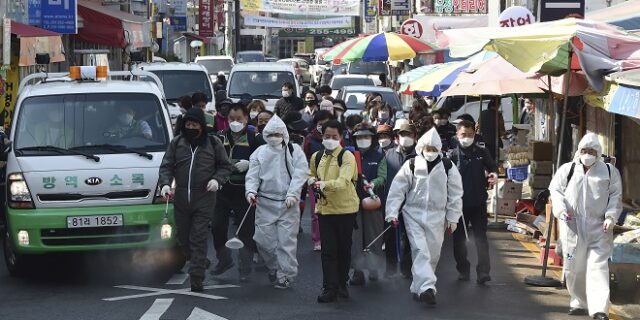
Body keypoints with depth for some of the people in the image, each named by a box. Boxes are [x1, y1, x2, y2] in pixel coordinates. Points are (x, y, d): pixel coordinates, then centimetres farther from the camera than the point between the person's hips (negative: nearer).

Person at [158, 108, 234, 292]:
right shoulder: (177, 143, 9)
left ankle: (196, 279, -9)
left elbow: (226, 166, 12)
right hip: (181, 197, 3)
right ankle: (197, 262, 34)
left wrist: (217, 180, -7)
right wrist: (165, 184, -10)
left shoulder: (213, 144, 4)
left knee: (199, 238, -8)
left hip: (204, 198, -3)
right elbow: (166, 166, 9)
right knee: (182, 235, 10)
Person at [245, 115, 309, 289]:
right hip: (265, 203, 2)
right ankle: (274, 267, 25)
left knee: (286, 240, -3)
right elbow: (253, 175, 5)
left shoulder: (294, 151, 2)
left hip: (288, 203, -2)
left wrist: (292, 194, -18)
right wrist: (251, 191, -14)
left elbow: (299, 174, -6)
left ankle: (285, 275, 6)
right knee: (264, 239, 1)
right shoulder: (260, 152, 9)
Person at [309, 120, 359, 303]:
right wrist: (311, 180, 3)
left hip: (345, 208, -3)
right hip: (324, 208, 4)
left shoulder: (347, 157, -11)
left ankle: (341, 284, 24)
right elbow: (312, 176, 27)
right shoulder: (316, 157, 8)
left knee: (344, 248, 9)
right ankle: (330, 288, -1)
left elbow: (343, 181, -26)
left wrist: (324, 184, -40)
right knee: (328, 250, -1)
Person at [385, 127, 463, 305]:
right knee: (420, 250, -15)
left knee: (433, 254, 5)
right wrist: (392, 213, -7)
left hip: (436, 216, 2)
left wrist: (453, 218, 2)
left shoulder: (448, 167, 1)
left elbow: (455, 193, 5)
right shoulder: (411, 166, -2)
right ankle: (426, 287, -25)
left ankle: (418, 287, 20)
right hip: (413, 214, -2)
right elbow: (397, 189, -1)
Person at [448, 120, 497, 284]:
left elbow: (491, 166, 13)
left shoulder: (482, 153, 2)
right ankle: (463, 270, 21)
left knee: (481, 237, -5)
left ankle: (483, 271, -8)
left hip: (478, 203, 0)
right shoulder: (453, 155, -3)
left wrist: (493, 173, -10)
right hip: (459, 203, 0)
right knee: (459, 238, 9)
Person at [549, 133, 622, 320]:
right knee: (574, 267, 7)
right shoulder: (567, 170, 8)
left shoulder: (610, 172, 7)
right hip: (572, 226, 2)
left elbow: (616, 196, 6)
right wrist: (561, 209, -9)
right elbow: (555, 190, 8)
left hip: (598, 228, -2)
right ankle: (579, 302, 26)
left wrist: (611, 216, -8)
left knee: (598, 266, -12)